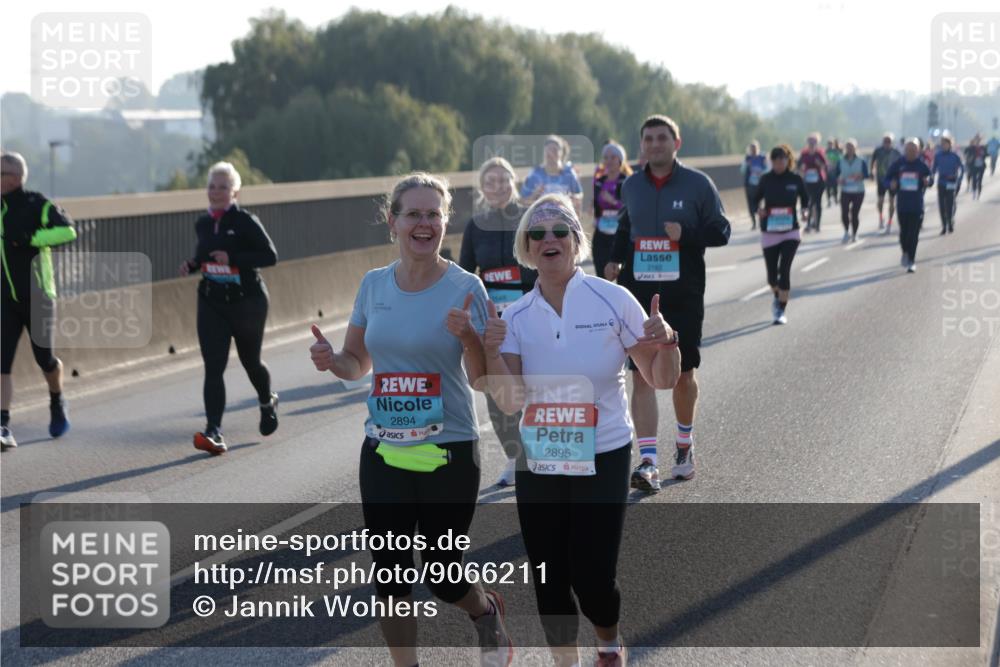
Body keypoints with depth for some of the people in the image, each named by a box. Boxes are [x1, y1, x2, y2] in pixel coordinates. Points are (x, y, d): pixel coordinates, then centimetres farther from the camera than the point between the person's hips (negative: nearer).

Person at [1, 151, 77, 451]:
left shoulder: (36, 205, -10)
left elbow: (68, 231, -22)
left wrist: (31, 238, -30)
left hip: (37, 297, -4)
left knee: (44, 358, 8)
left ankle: (57, 403, 39)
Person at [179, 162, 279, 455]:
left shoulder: (245, 221, -11)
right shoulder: (202, 223, 6)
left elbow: (270, 256, -14)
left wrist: (233, 259, -24)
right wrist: (191, 264, 1)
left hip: (247, 301, -4)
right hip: (211, 302, 4)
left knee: (250, 361, 13)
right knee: (213, 367, -10)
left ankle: (268, 402, 46)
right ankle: (214, 433, -16)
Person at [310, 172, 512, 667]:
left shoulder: (465, 288, -8)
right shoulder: (373, 284, 3)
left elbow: (482, 379, -7)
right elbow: (357, 364, 12)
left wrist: (467, 336, -26)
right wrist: (331, 360, -9)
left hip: (449, 450, -3)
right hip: (384, 452, 3)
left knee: (442, 573, 5)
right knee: (389, 571, 5)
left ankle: (487, 612, 39)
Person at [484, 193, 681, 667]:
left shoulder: (613, 300, -8)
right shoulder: (517, 317, -1)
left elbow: (660, 380, -2)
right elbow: (510, 401, -8)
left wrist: (666, 343, -22)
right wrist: (491, 352, -23)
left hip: (603, 461, -3)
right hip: (538, 464, 3)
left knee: (592, 578, -5)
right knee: (549, 582, 6)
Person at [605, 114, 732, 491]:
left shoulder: (697, 184, -3)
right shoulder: (632, 186, 7)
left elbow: (721, 232, -2)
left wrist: (685, 233, -18)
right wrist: (617, 260, 7)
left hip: (684, 295, -2)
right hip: (640, 294, 2)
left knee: (683, 374, 11)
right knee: (641, 375, -8)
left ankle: (684, 446, 35)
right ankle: (648, 462, -11)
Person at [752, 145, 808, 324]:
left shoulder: (796, 179, -3)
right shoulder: (766, 179, -2)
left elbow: (805, 198, 12)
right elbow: (756, 199, 10)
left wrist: (804, 209, -8)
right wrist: (759, 209, -11)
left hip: (790, 231, -1)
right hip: (769, 231, 1)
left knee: (784, 270, -11)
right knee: (772, 272, 8)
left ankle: (781, 310, -3)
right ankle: (777, 297, 41)